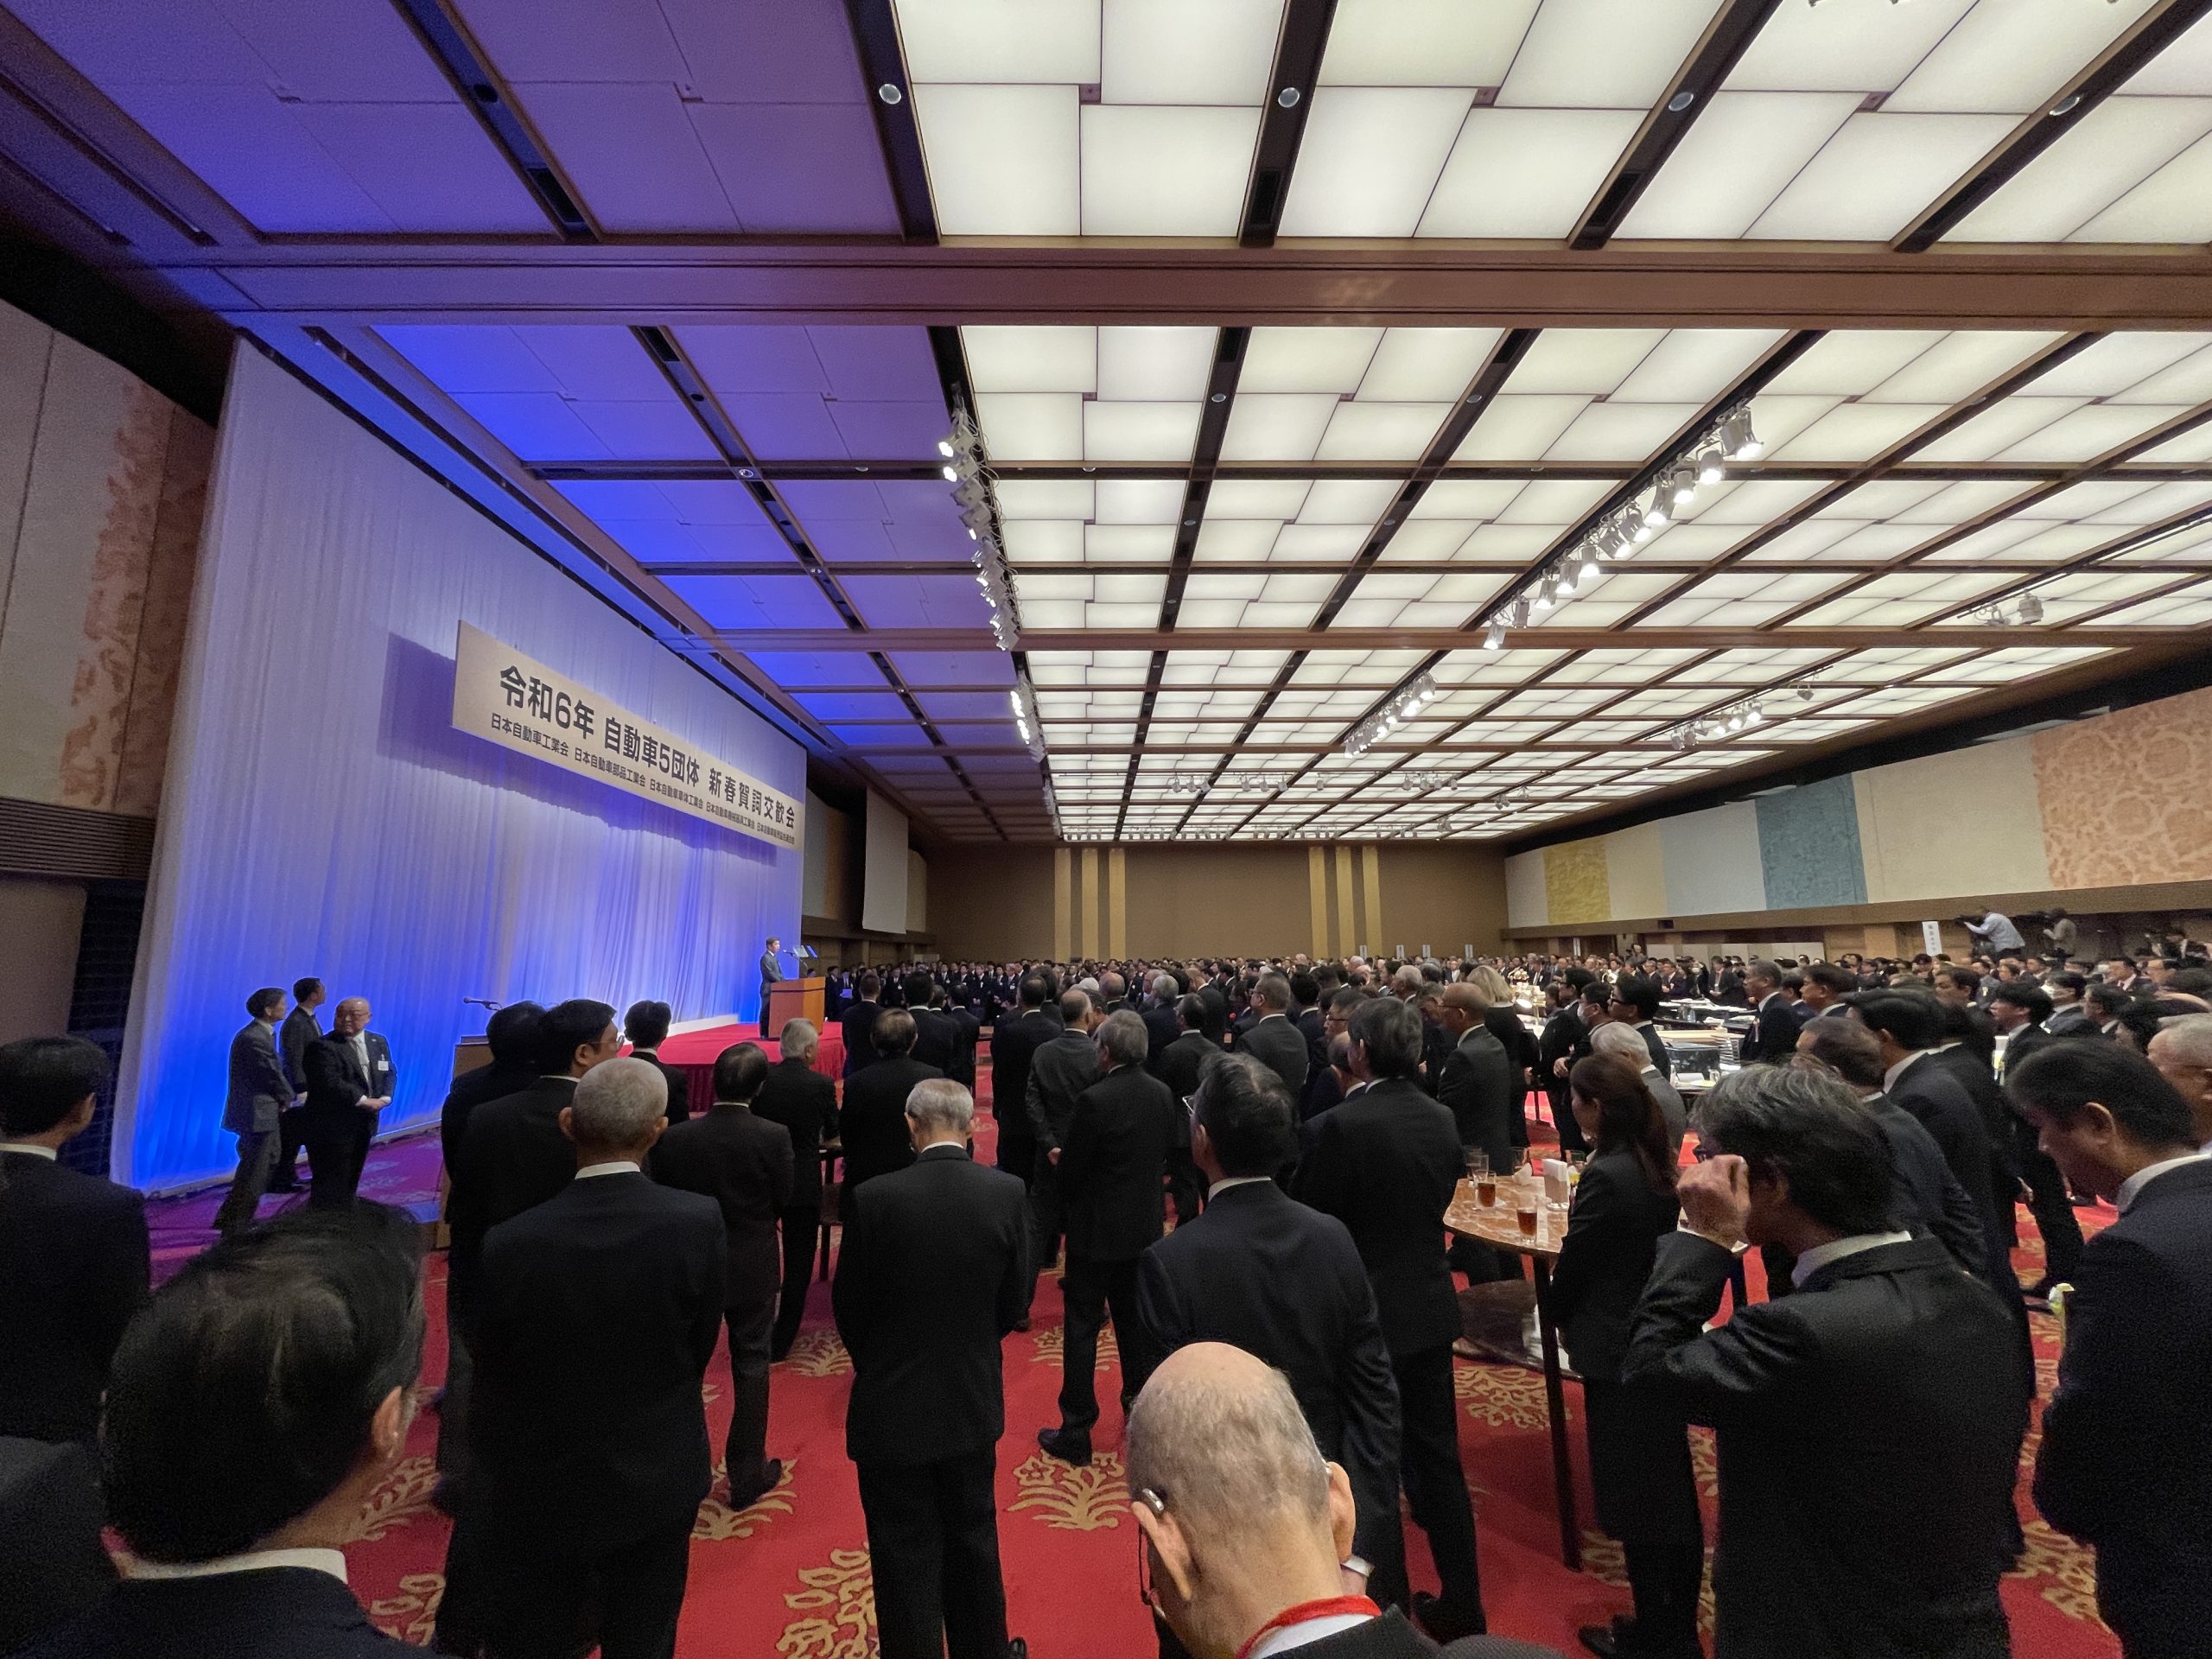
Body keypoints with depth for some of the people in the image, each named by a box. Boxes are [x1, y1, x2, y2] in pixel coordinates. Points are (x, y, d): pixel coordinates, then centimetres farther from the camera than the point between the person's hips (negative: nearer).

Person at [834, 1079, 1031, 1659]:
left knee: (906, 1557, 15)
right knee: (973, 1538, 25)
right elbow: (1014, 1300, -4)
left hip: (892, 1405, -2)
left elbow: (848, 1306, -8)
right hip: (974, 1399, 3)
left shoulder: (875, 1198, -20)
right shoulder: (1008, 1193, -14)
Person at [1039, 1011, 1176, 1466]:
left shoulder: (1094, 1100, -24)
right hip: (1145, 1227, 6)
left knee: (1082, 1327, 7)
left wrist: (1058, 1158, 4)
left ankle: (1076, 1432, 16)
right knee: (1135, 1320, 21)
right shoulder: (1163, 1094, -4)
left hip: (1097, 1230, -6)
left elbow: (1070, 1173, -17)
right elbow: (1165, 1156, 7)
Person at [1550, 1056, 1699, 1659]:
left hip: (1618, 1350, -9)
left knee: (1633, 1495, 9)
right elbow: (1656, 1244, 9)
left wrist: (1562, 1318, 3)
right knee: (1670, 1486, 21)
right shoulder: (1656, 1162, 0)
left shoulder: (1606, 1175, -27)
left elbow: (1573, 1263, -17)